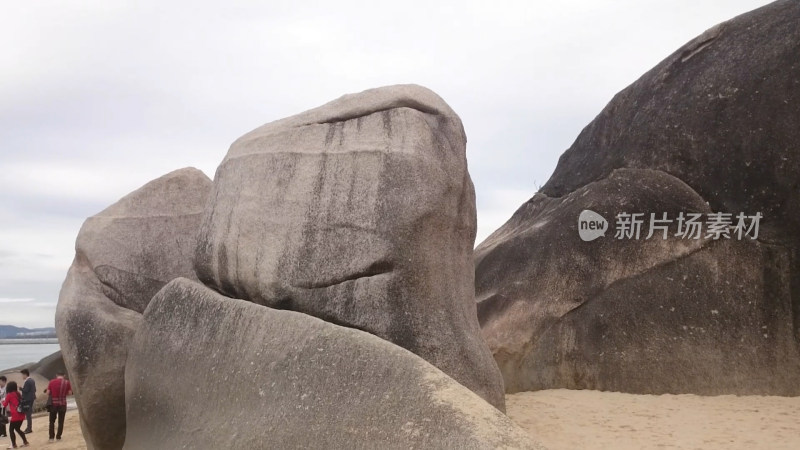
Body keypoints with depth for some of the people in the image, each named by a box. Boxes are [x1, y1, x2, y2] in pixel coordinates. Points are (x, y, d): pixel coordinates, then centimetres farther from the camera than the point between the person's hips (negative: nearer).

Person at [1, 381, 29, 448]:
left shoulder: (9, 395, -4)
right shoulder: (18, 393, 13)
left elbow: (5, 404, 6)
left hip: (16, 415, -7)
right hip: (21, 414, 7)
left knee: (11, 429, 5)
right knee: (17, 428, 20)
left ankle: (14, 445, 3)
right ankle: (25, 442, 19)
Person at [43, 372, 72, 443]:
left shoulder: (52, 382, -2)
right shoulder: (67, 382, -2)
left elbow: (47, 392, -3)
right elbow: (70, 393, -1)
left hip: (53, 403, 0)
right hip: (62, 404, 0)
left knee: (52, 421, 12)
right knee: (61, 421, 8)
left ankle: (51, 437, 5)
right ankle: (58, 437, 8)